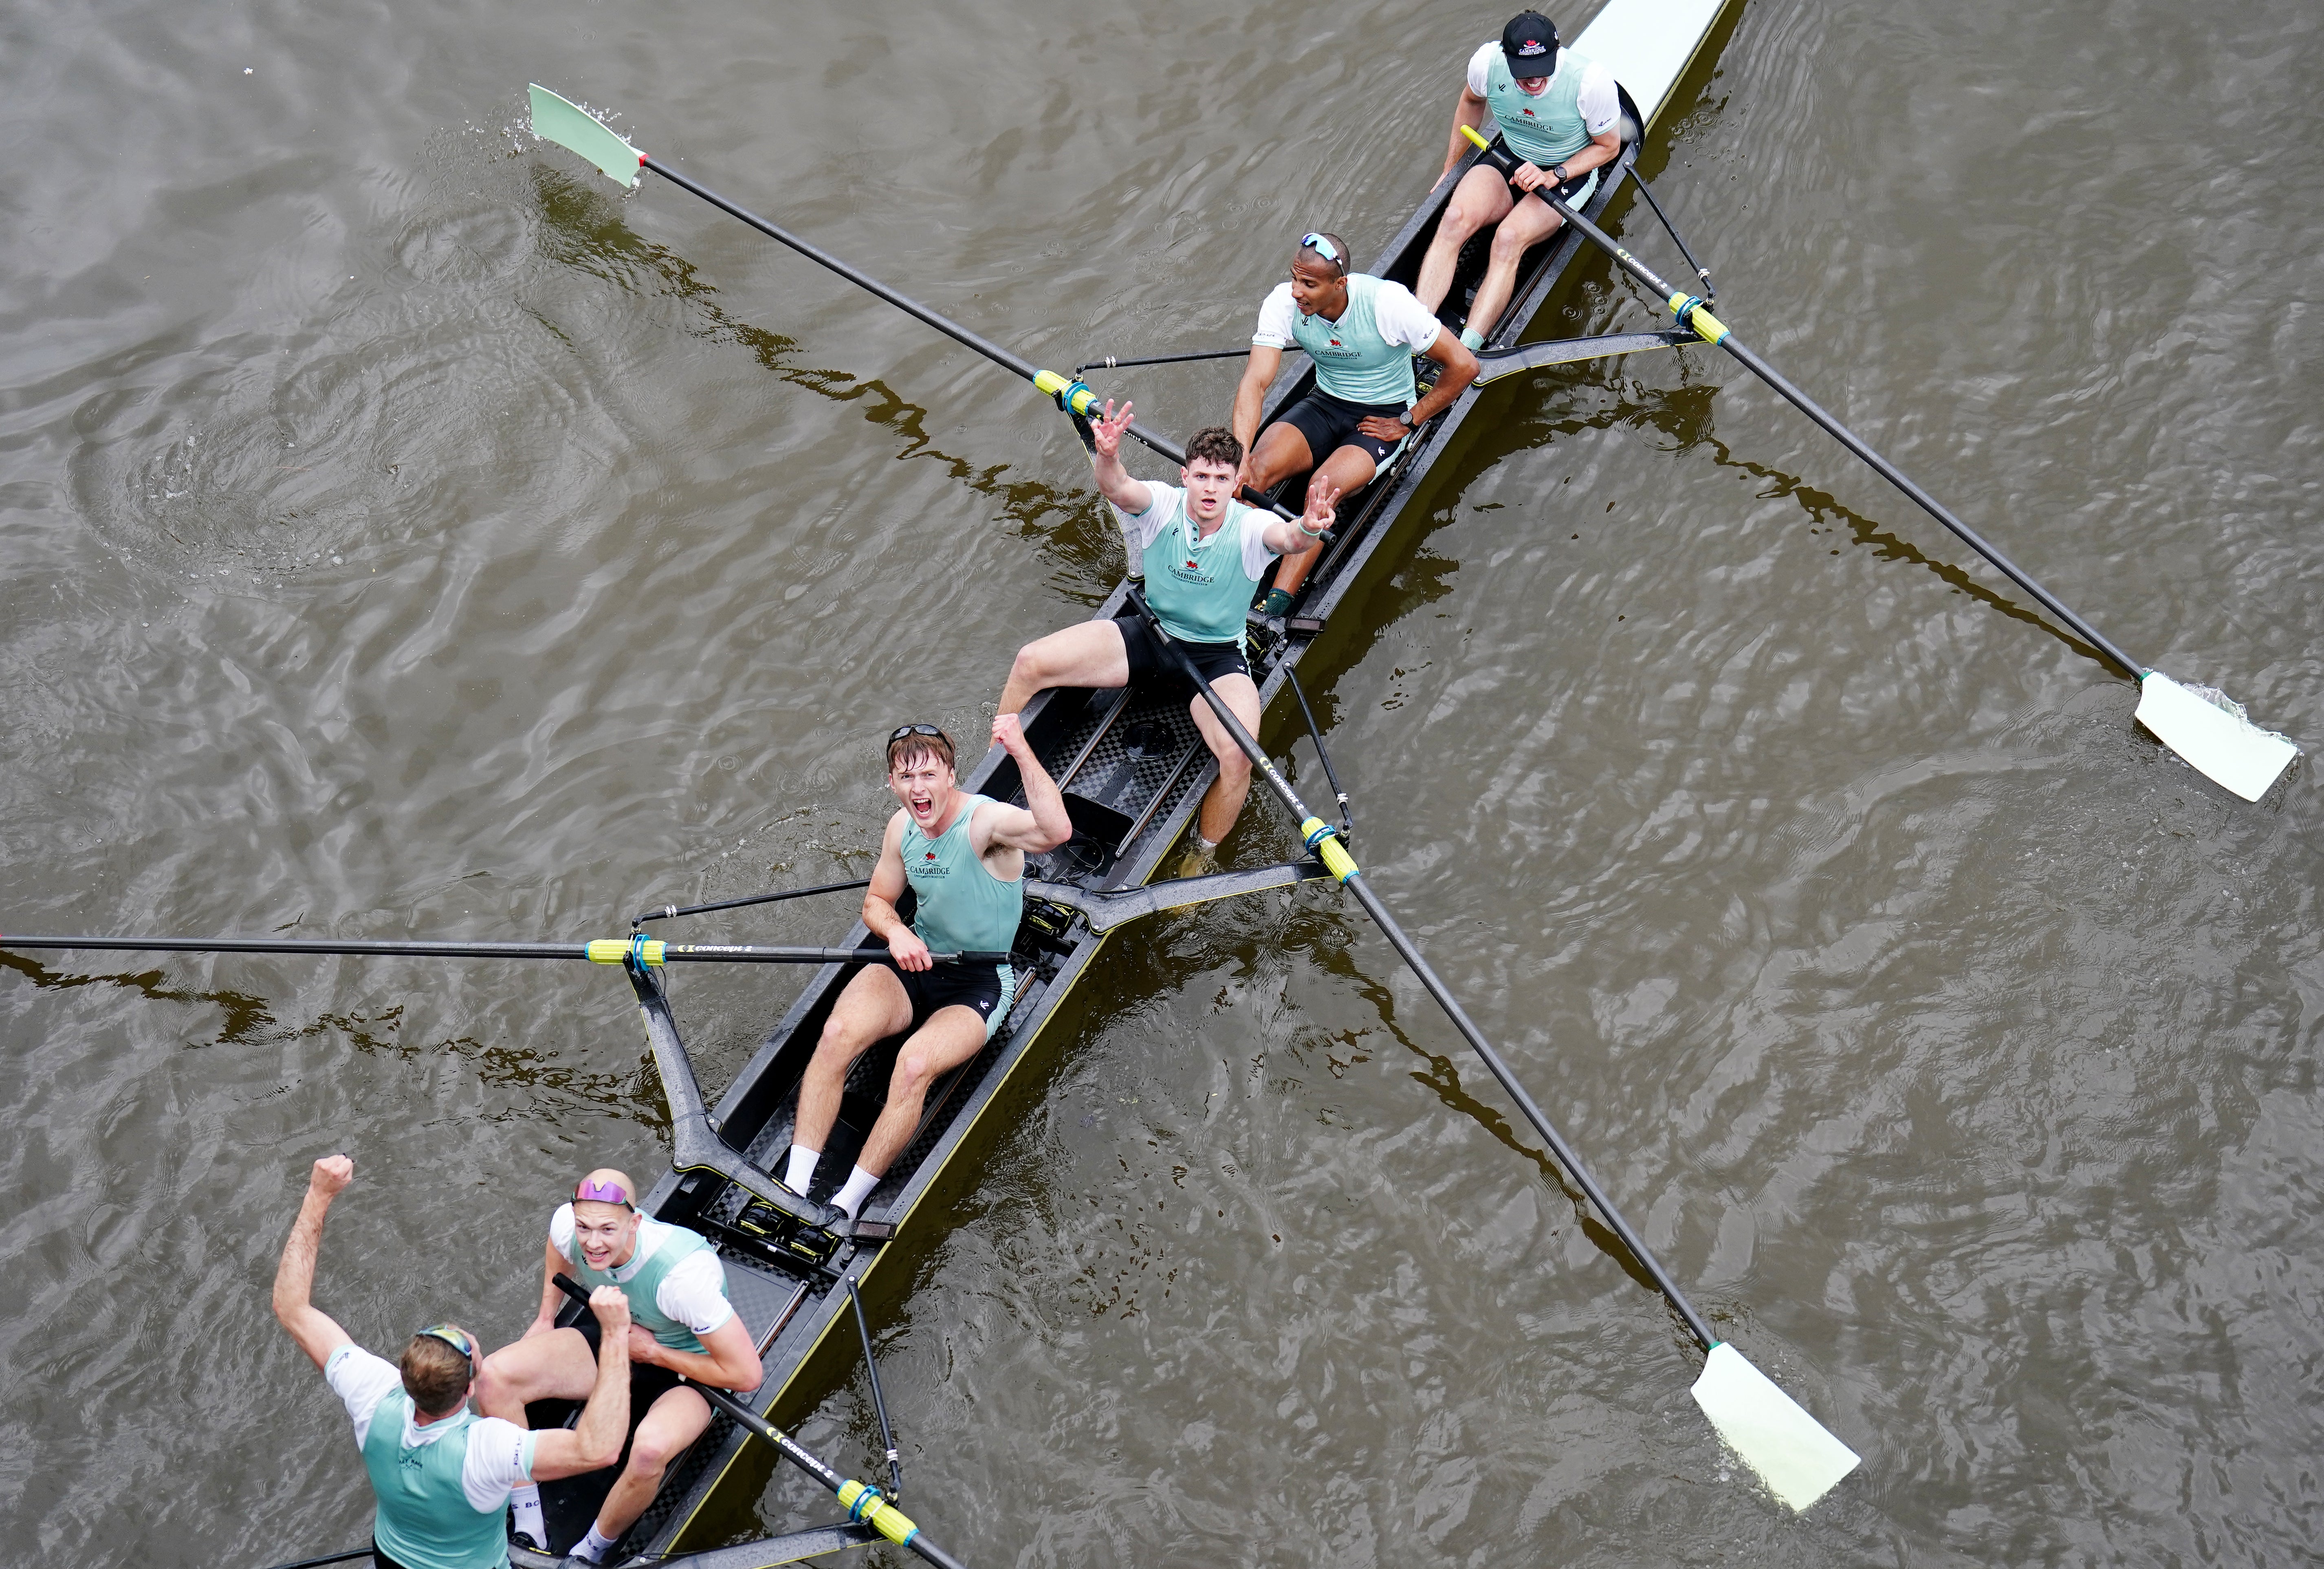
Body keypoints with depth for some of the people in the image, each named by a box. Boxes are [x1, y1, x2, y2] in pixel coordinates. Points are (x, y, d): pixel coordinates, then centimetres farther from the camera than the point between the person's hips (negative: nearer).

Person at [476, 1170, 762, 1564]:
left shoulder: (683, 1274, -38)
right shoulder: (568, 1225, -21)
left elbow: (747, 1375, -33)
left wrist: (652, 1351, -24)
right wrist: (546, 1317, 8)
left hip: (687, 1371, -6)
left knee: (650, 1447, -38)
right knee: (494, 1375, -15)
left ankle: (591, 1551, -9)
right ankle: (529, 1526, -3)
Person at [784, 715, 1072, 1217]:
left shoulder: (986, 821, -21)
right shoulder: (903, 826, 0)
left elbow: (1057, 831, -42)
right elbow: (877, 902, 14)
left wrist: (1021, 751, -51)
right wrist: (896, 931, -10)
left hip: (981, 983, -5)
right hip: (916, 963, 5)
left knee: (915, 1064, -31)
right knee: (837, 1034, -23)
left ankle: (845, 1208, -20)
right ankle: (793, 1190, -21)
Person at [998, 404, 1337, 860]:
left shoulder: (1249, 527, -17)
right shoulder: (1162, 505, -13)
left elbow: (1288, 540, -40)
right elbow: (1119, 489, -35)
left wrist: (1306, 530, -66)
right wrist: (1107, 456, -60)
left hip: (1217, 658, -2)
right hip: (1147, 634, 3)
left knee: (1238, 757, -31)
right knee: (1030, 663, -14)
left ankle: (1200, 858, -2)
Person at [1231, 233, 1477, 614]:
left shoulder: (1387, 302, -25)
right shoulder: (1284, 303, -16)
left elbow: (1463, 365, -19)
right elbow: (1256, 383, -22)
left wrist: (1408, 423, -13)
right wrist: (1239, 454, -36)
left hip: (1385, 415, -4)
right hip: (1325, 403, 4)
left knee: (1324, 486, -32)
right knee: (1255, 470, -24)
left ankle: (1275, 607, -37)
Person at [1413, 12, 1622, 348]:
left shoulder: (1592, 82, -26)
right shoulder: (1487, 63, -17)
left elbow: (1608, 146, -8)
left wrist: (1553, 176, -22)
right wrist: (1451, 167, 15)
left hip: (1568, 173, -3)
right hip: (1508, 159, 4)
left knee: (1509, 238, -31)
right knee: (1455, 218, -27)